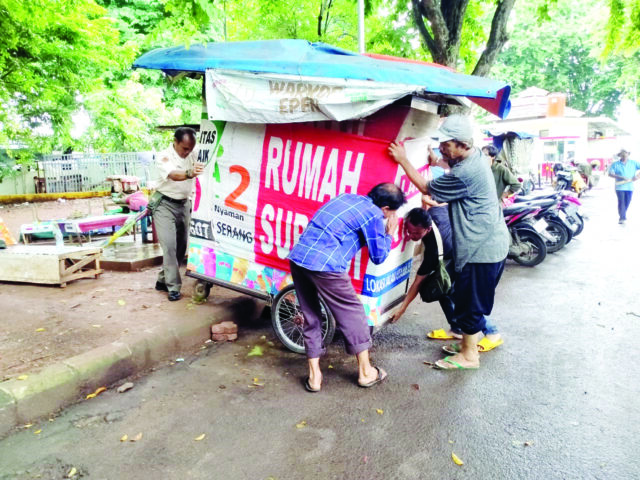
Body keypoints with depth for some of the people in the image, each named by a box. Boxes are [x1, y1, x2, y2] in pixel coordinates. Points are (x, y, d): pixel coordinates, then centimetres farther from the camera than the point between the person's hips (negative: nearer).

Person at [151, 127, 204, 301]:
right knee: (169, 245, -14)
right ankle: (173, 287, -8)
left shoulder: (193, 155, 2)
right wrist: (189, 173, -58)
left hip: (184, 204, 6)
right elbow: (173, 175, -39)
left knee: (181, 246, 9)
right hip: (165, 204, -6)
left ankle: (163, 280, 23)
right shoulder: (164, 156, -18)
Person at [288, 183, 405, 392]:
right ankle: (366, 372, 26)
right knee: (353, 315, 12)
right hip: (325, 265, -7)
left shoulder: (347, 197, 20)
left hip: (297, 257, 7)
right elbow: (378, 257, 8)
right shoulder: (374, 215, -1)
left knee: (311, 317, 18)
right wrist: (389, 234, 22)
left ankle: (314, 376, 24)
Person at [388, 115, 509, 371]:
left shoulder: (465, 173, -26)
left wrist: (403, 161, -7)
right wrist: (441, 162, 12)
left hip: (481, 248, -10)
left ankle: (469, 355, 18)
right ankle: (469, 342, 37)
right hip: (490, 243, 10)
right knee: (472, 300, 22)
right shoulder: (475, 158, 6)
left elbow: (427, 189, -14)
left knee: (469, 303, 3)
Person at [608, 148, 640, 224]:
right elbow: (610, 174, -11)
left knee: (627, 203, 8)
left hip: (630, 187, 3)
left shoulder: (633, 163, 7)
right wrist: (621, 177, -22)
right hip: (620, 187, -3)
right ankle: (622, 218, -7)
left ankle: (623, 215, 27)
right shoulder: (615, 164, 0)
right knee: (621, 202, -11)